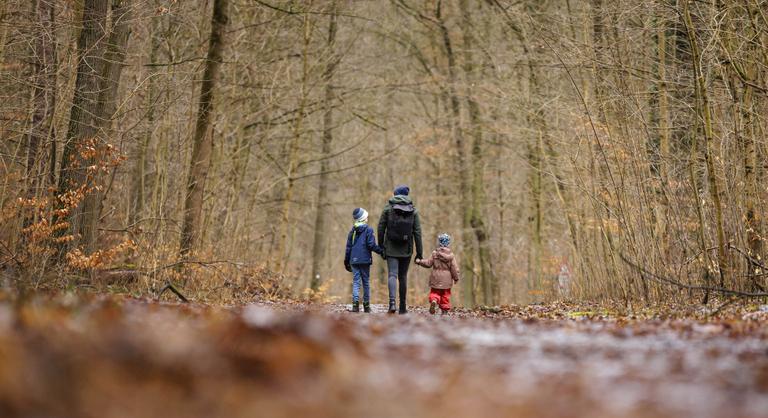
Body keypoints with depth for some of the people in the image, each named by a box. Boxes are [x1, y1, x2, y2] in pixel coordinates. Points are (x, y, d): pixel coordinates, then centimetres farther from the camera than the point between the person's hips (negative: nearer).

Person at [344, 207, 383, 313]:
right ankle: (366, 305, 12)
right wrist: (382, 251, -1)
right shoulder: (368, 230, -6)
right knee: (366, 282, 8)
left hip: (354, 260, 3)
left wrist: (346, 260, 18)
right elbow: (371, 245, -13)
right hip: (365, 260, -3)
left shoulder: (353, 230, 8)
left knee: (356, 282, 1)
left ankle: (355, 303, -15)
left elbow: (348, 246, 11)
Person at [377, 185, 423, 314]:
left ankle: (392, 302, -27)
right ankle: (402, 307, 16)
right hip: (406, 250, 2)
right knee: (403, 276, 13)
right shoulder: (413, 210, 2)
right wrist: (419, 252, 2)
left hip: (391, 249, -2)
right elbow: (417, 232, -1)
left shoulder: (388, 208, -1)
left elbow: (381, 228, -1)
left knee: (392, 275, -6)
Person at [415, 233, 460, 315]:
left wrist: (419, 262, 10)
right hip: (446, 280, 0)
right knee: (445, 295, 11)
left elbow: (428, 263, -3)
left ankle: (433, 301, -21)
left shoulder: (434, 254, -5)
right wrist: (456, 278, 9)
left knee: (434, 292, 10)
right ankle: (445, 310, 9)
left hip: (436, 279, 0)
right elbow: (454, 268, -3)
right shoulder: (451, 256, -4)